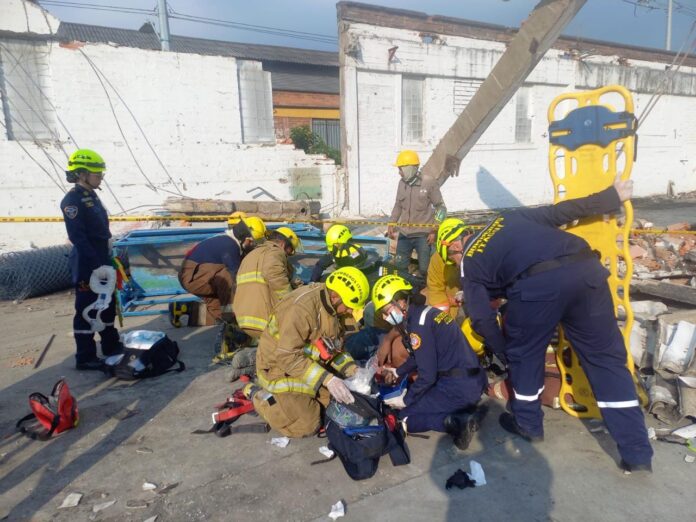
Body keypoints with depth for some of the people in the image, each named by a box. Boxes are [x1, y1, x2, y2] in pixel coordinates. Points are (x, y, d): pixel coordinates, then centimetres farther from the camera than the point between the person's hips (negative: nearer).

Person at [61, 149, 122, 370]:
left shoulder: (92, 196, 12)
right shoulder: (73, 200, -16)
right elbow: (78, 237, -23)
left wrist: (107, 259, 18)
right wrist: (96, 265, -25)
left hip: (101, 262, 9)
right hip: (86, 266, -9)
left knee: (107, 305, 18)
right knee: (87, 310, 0)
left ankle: (111, 345, 32)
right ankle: (85, 358, 11)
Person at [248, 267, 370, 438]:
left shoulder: (332, 306, -4)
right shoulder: (301, 308, -32)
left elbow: (333, 346, 6)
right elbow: (288, 357, -32)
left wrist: (352, 369, -9)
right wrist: (327, 379, -35)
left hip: (311, 363, 8)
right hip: (280, 366, -8)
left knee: (340, 402, 5)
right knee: (306, 426, -10)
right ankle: (257, 395, 6)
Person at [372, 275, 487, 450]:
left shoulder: (418, 324, -18)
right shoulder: (425, 312, 10)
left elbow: (427, 375, -16)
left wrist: (406, 400, -2)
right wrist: (398, 372, 35)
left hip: (459, 388, -9)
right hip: (474, 380, 9)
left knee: (406, 416, 3)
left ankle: (454, 422, -13)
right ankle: (463, 415, 7)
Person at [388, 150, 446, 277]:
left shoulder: (429, 183, -10)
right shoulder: (402, 183, 6)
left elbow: (440, 207, -6)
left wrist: (434, 231, -9)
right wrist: (391, 223, 10)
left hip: (422, 235, -5)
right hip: (404, 234, 5)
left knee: (424, 269, -1)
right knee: (399, 266, 9)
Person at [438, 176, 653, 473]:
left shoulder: (469, 263, 19)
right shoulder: (510, 218, 32)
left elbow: (482, 318, 16)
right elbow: (561, 212, 29)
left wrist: (505, 353, 30)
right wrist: (612, 196, 40)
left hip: (538, 282, -5)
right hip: (585, 268, 5)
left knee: (524, 354, 21)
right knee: (606, 357, 15)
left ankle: (527, 423, 37)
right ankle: (637, 454, 20)